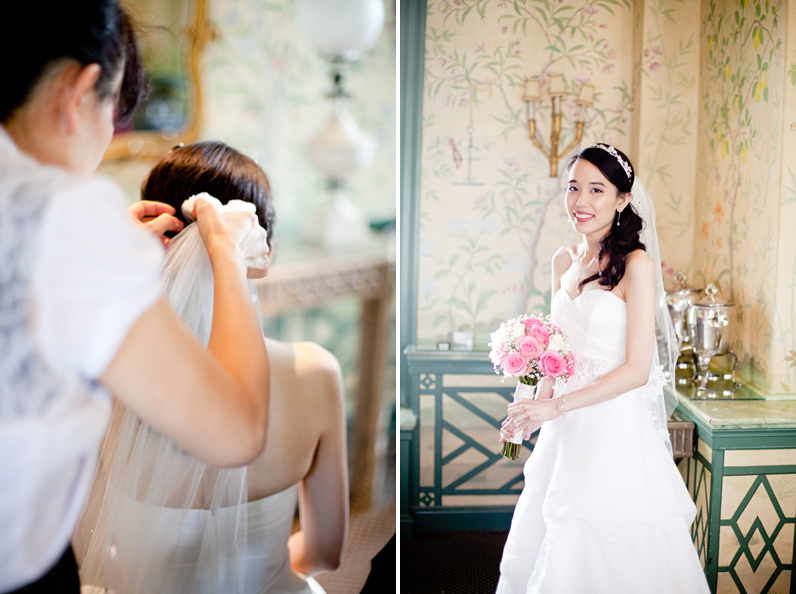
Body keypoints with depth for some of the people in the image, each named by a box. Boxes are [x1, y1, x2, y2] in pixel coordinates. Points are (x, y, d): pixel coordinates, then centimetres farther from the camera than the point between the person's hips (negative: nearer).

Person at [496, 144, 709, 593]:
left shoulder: (636, 264, -12)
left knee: (605, 558, 4)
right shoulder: (565, 261, 7)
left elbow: (637, 370, -16)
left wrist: (555, 406, -17)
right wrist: (536, 406, -4)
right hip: (565, 429, 6)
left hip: (615, 427, -6)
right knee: (541, 548, 16)